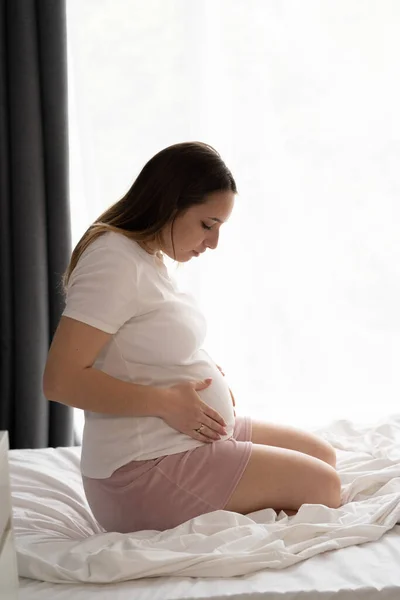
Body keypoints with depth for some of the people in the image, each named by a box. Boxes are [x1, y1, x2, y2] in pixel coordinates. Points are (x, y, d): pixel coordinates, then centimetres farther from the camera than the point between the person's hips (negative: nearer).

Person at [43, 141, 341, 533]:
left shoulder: (151, 259, 11)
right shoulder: (115, 259, -19)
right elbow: (60, 380, -24)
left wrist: (208, 372, 1)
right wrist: (167, 402, -22)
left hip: (189, 439, 10)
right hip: (143, 471, -10)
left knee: (322, 455, 12)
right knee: (322, 485, -9)